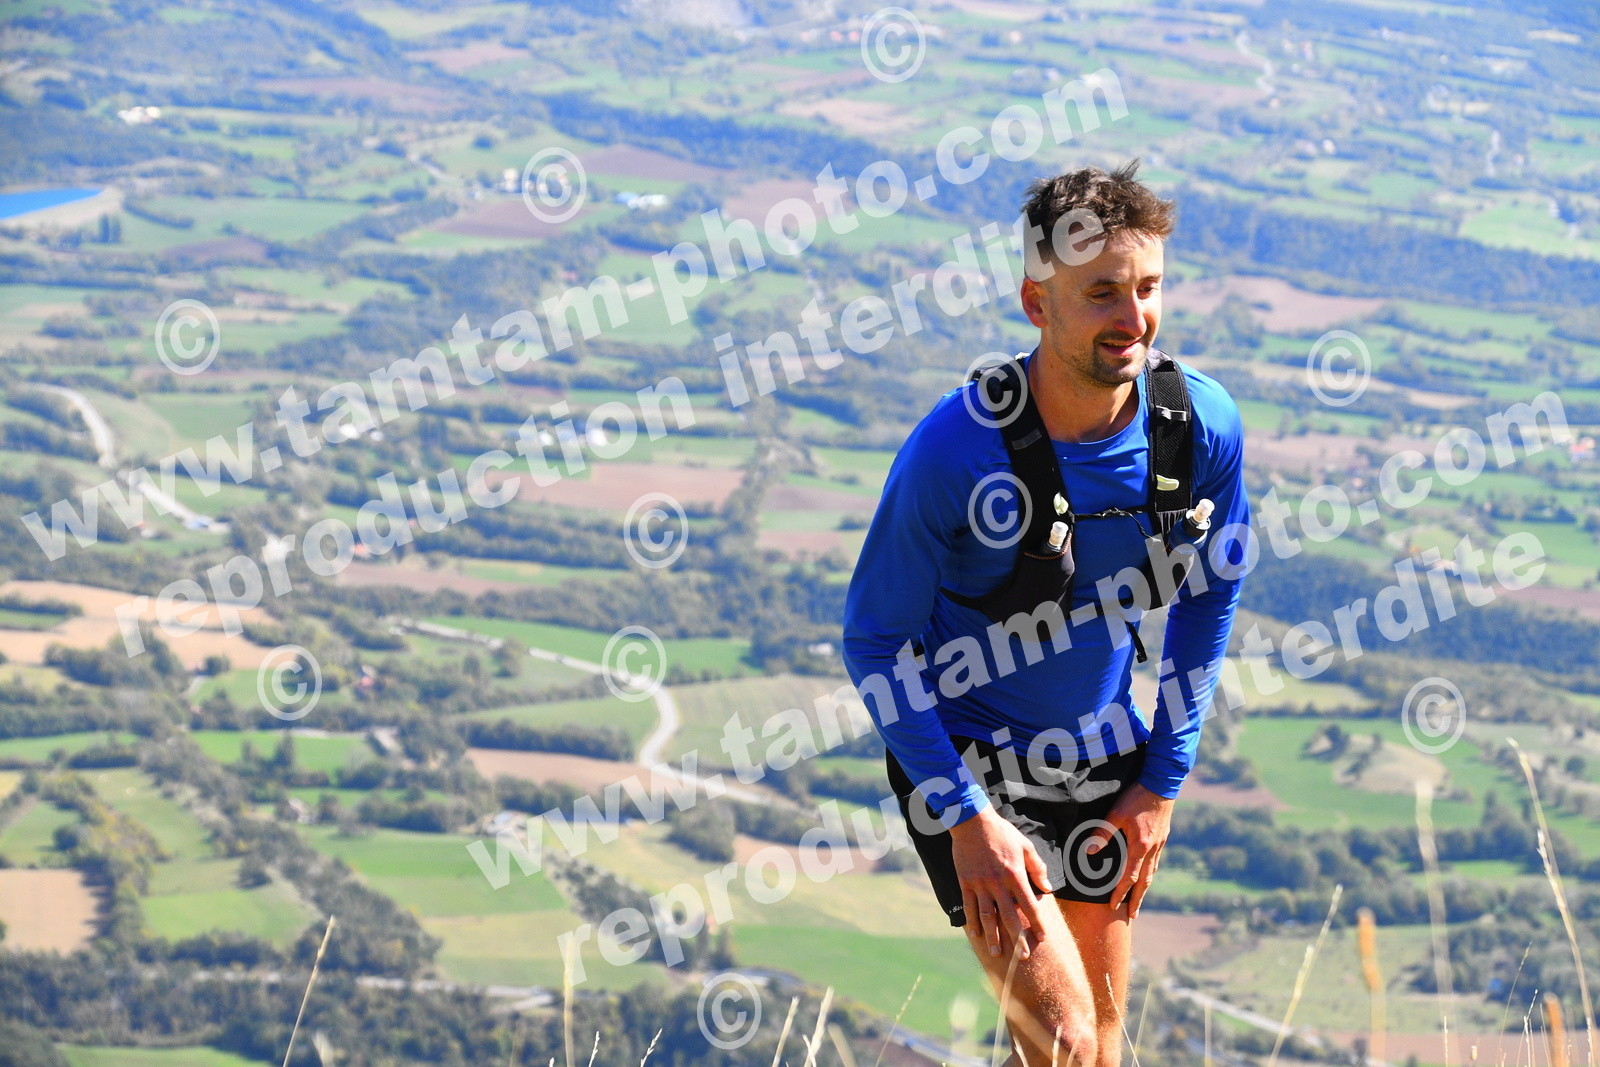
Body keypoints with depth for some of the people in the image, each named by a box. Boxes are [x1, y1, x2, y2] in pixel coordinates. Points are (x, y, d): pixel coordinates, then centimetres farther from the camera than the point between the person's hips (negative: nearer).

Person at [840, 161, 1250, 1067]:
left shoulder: (1202, 423, -14)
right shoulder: (955, 449, -27)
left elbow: (1210, 594, 4)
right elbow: (874, 641, -15)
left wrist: (1162, 784, 2)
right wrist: (965, 819, -19)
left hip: (1105, 757, 5)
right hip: (967, 759, -5)